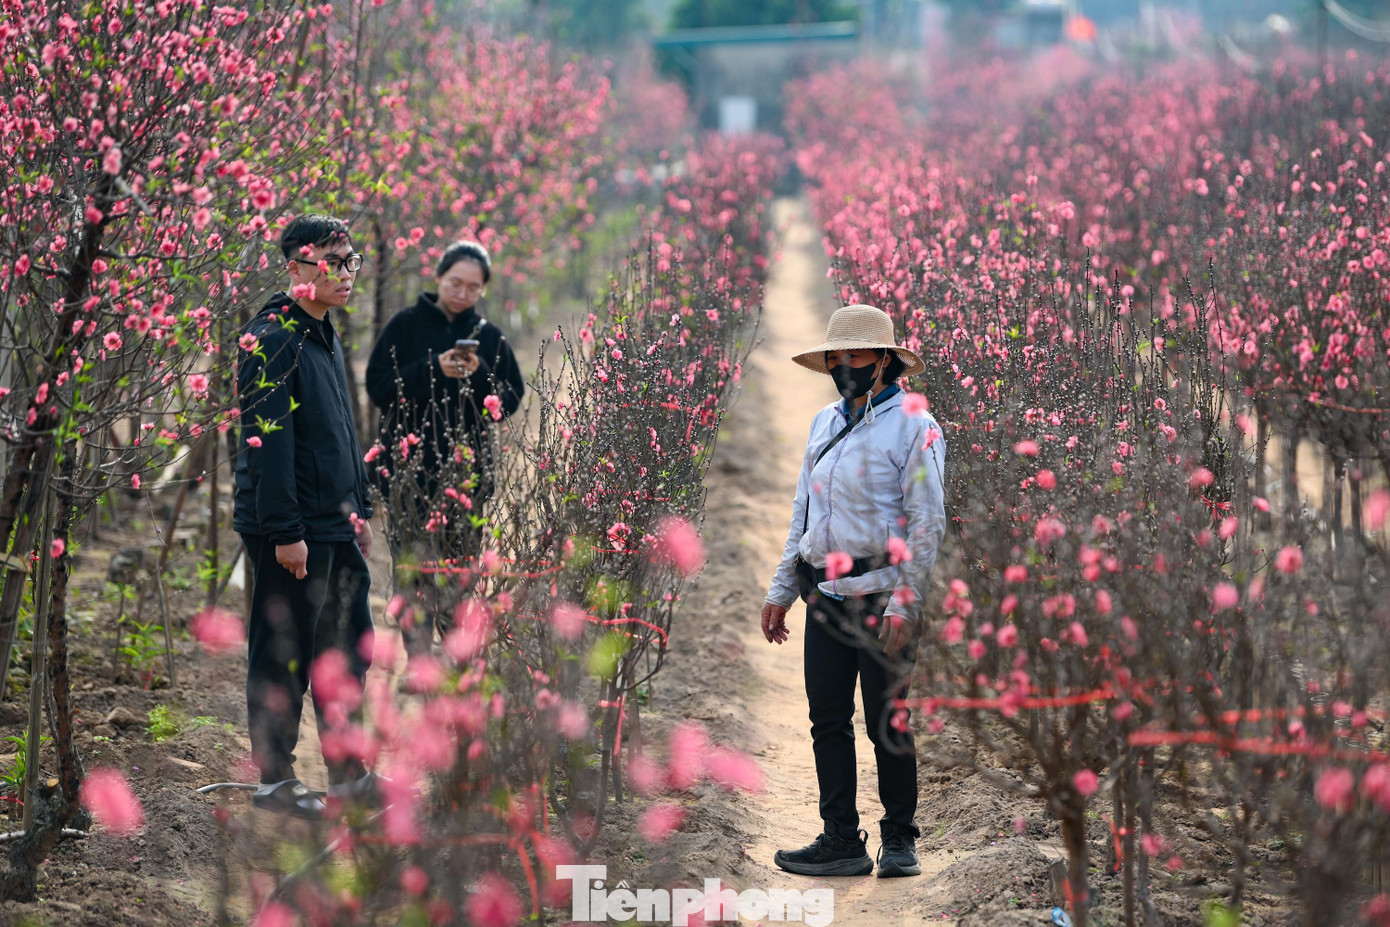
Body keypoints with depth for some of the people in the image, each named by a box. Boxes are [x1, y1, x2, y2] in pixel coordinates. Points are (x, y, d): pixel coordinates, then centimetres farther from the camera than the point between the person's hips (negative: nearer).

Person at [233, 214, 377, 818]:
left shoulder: (325, 336, 15)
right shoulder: (273, 338, -15)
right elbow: (268, 440, -19)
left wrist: (359, 509, 21)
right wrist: (285, 530, -22)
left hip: (336, 525, 9)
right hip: (292, 531, -9)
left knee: (350, 646, 13)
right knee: (284, 654, 0)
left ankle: (347, 774, 24)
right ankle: (274, 781, 10)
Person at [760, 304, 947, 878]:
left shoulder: (912, 425, -4)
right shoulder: (824, 424, 17)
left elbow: (927, 522, -9)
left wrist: (904, 604, -15)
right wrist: (781, 592, 17)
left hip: (879, 598, -6)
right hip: (824, 596, 6)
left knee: (888, 723, -1)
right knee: (827, 720, 4)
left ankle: (899, 840, 10)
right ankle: (841, 841, 10)